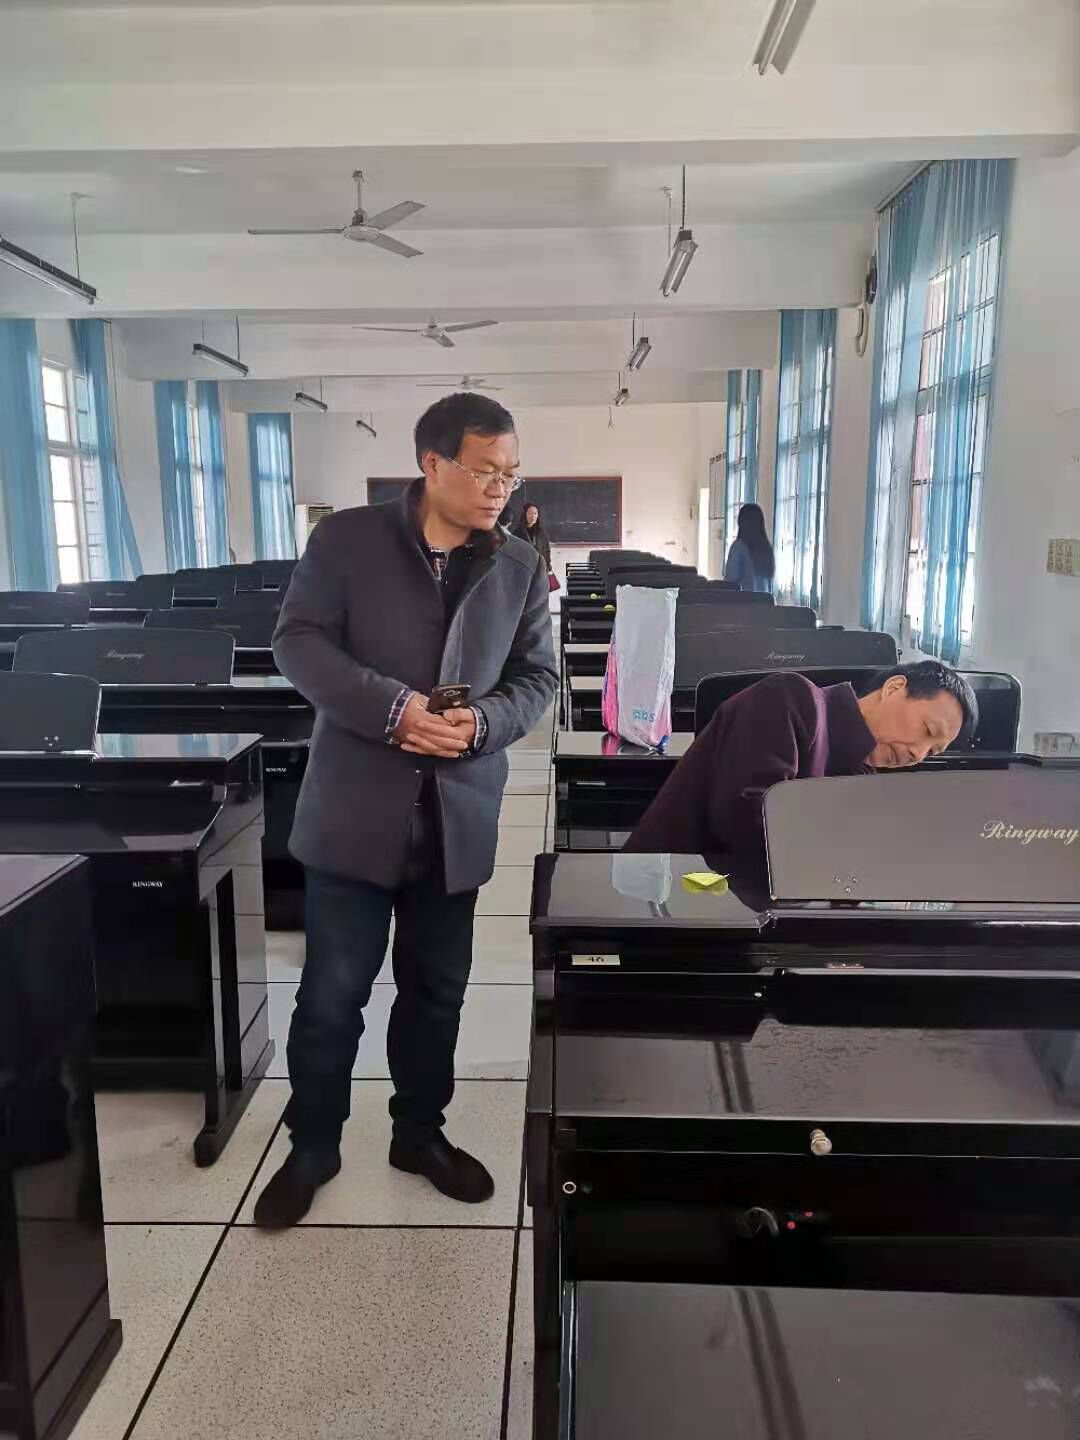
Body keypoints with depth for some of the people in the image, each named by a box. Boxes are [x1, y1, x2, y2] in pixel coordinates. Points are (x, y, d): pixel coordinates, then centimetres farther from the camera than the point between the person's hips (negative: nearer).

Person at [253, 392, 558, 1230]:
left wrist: (480, 722, -15)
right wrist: (392, 707, -22)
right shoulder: (346, 539, -2)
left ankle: (420, 1133, 37)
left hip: (459, 815, 3)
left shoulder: (521, 567, 6)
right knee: (333, 993, 6)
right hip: (356, 808, -3)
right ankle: (313, 1146, 28)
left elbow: (537, 678, 6)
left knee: (436, 989, 16)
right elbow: (298, 642, -8)